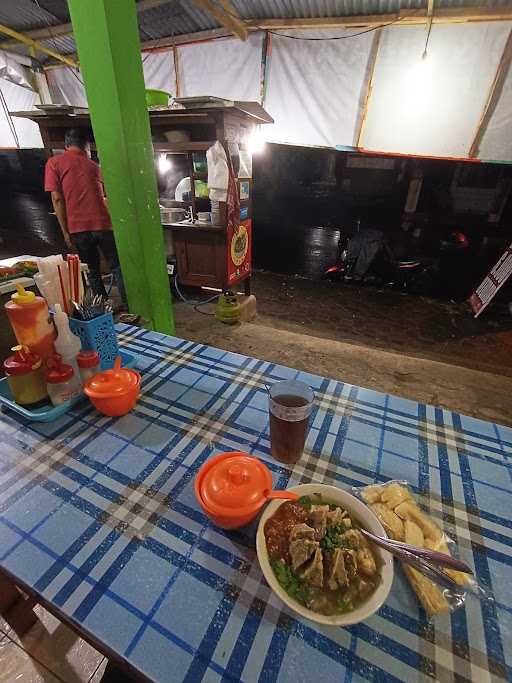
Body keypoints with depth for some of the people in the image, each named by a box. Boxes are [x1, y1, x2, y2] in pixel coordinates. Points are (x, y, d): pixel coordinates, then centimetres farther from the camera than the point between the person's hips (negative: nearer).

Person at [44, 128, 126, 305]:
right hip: (103, 224, 1)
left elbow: (57, 199, -1)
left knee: (93, 272, 10)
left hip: (78, 228, 0)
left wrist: (65, 232, 2)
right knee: (117, 267, 5)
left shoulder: (54, 162, 7)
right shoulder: (93, 165, 15)